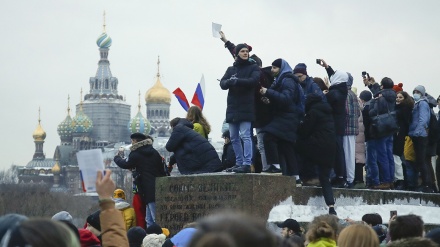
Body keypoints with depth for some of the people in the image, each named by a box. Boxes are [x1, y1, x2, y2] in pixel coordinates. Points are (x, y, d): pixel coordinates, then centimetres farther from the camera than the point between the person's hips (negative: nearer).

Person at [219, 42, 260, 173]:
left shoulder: (253, 67, 5)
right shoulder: (231, 69, 17)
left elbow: (254, 80, -13)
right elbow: (222, 84, 4)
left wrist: (236, 81, -16)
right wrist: (229, 81, -19)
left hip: (246, 107, -5)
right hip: (232, 108, 5)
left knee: (245, 136, -13)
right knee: (234, 138, 8)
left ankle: (247, 164, -15)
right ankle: (239, 163, 15)